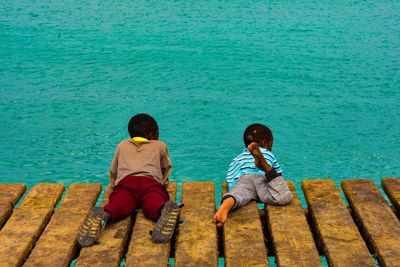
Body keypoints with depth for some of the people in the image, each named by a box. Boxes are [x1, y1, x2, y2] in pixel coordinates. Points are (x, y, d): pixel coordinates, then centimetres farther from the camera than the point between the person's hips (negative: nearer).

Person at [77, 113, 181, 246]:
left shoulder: (122, 145, 38)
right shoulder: (160, 146, 34)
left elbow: (113, 171, 41)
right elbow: (166, 168, 45)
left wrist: (114, 185, 58)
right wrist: (163, 181, 64)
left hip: (126, 182, 1)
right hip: (152, 182, -1)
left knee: (119, 204, -26)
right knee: (154, 205, -28)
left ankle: (104, 214, -60)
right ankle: (165, 210, -64)